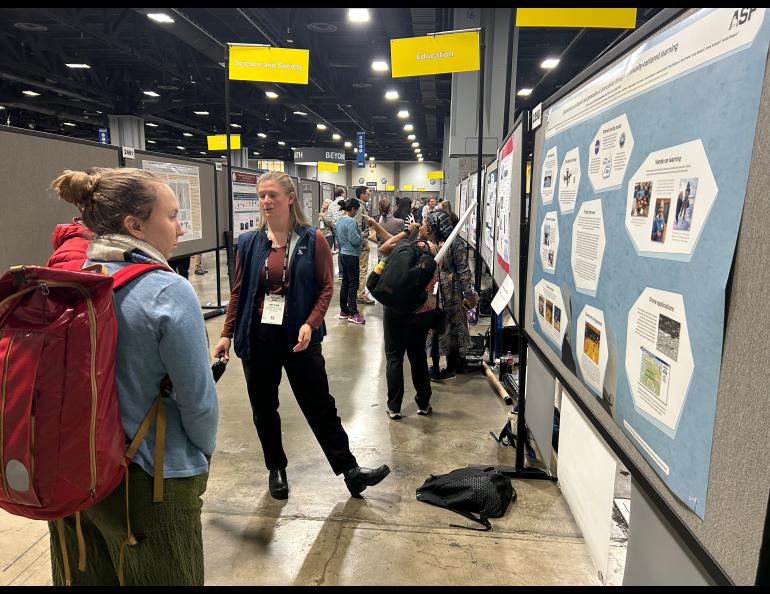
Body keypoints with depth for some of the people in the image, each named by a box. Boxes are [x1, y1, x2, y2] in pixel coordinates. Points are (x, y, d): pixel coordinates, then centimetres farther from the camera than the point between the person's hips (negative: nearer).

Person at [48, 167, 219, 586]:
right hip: (150, 480, -6)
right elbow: (198, 398, -19)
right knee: (158, 577, 16)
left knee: (89, 576, 26)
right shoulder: (168, 291, -22)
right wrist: (204, 450, 1)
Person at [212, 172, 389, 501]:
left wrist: (310, 325, -18)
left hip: (298, 336, -2)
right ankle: (276, 469, 33)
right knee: (263, 408, 13)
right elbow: (238, 292, 6)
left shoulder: (312, 240, -5)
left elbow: (326, 288, -5)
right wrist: (227, 335, 4)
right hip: (258, 336, 3)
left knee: (320, 405, 5)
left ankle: (349, 470, 18)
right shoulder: (249, 242, 2)